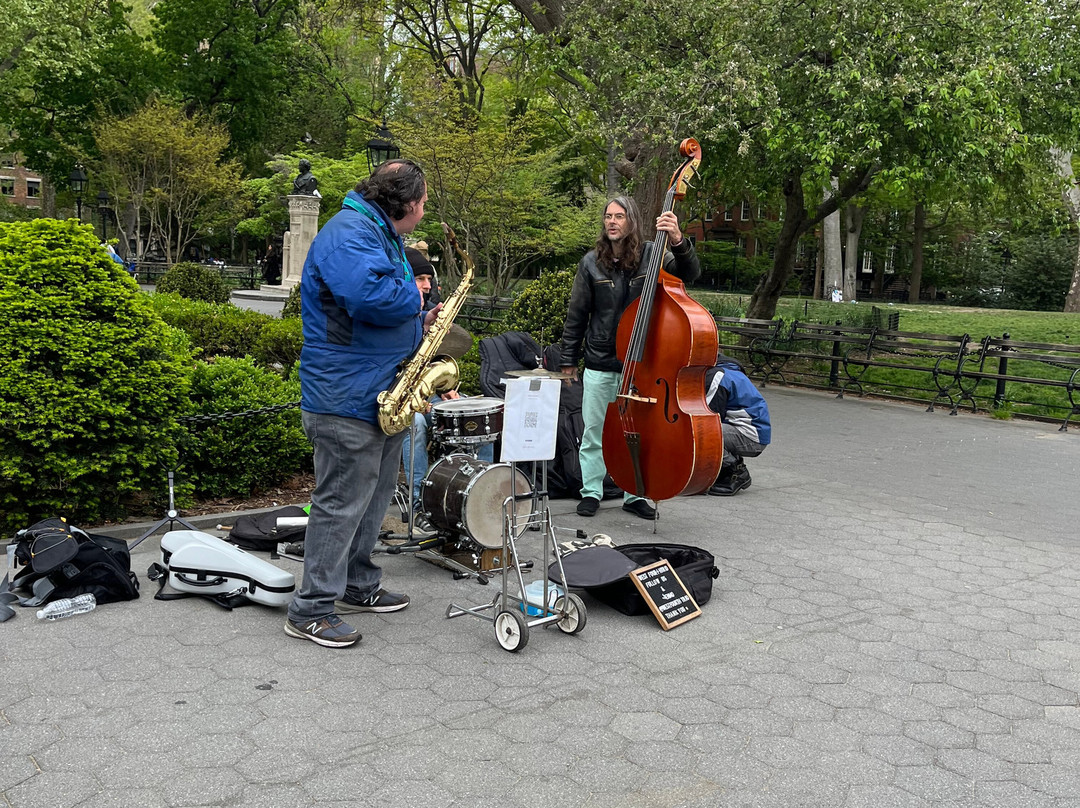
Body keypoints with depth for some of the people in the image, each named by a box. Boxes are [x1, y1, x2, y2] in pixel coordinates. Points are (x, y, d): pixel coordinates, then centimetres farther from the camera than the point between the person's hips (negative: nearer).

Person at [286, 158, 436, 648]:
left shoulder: (381, 235, 19)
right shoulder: (349, 234, -16)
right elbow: (374, 296, -34)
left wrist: (419, 322, 10)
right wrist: (414, 297, -14)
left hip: (381, 394, 11)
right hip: (347, 399, -11)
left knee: (374, 495, 18)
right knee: (342, 501, -5)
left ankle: (358, 586, 32)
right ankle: (310, 611, 5)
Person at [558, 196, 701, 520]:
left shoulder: (651, 255, -2)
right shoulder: (592, 262, -1)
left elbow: (690, 274, -13)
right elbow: (576, 314, 3)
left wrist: (678, 242, -31)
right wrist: (569, 359, 5)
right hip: (599, 364, 0)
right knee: (594, 430, 8)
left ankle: (634, 494, 22)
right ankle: (591, 492, 22)